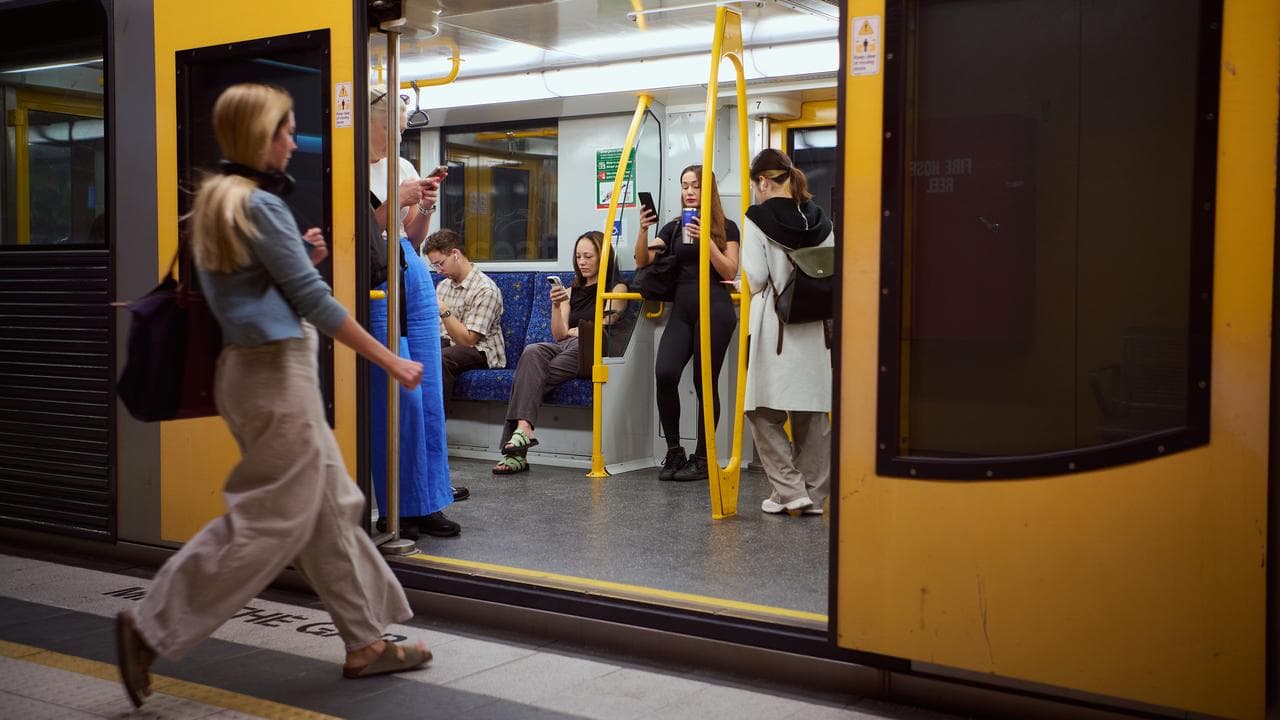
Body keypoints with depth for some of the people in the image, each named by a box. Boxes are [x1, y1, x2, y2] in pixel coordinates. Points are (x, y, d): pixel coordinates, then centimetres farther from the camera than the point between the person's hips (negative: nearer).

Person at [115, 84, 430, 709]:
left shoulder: (217, 200, 14)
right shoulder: (260, 205, -15)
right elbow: (315, 303, -17)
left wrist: (301, 254, 10)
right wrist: (392, 362, -12)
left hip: (255, 367, 10)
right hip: (276, 372, -10)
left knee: (332, 507, 12)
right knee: (268, 521, -2)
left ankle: (365, 644, 18)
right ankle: (151, 627, 7)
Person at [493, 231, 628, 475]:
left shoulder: (616, 289, 14)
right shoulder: (571, 291, 28)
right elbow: (559, 335, 15)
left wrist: (576, 331, 13)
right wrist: (556, 305, -1)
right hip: (564, 348, 4)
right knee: (532, 351, -34)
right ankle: (523, 427, -47)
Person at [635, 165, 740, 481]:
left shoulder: (725, 228, 6)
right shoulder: (674, 228, 16)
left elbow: (730, 272, -3)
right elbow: (643, 263, 11)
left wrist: (706, 240, -13)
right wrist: (644, 230, -5)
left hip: (714, 309, -3)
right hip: (681, 308, 3)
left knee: (705, 381, -3)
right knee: (665, 373, -16)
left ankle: (702, 458, 9)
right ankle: (674, 452, -2)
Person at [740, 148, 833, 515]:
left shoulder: (758, 219, -8)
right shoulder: (821, 221, 7)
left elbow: (756, 277, -12)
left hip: (774, 328, -5)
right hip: (816, 329, 5)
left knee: (765, 412, 4)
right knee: (813, 415, 9)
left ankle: (789, 490, -2)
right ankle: (813, 495, 15)